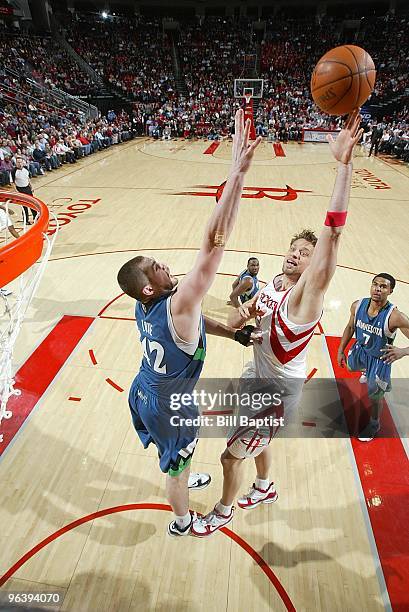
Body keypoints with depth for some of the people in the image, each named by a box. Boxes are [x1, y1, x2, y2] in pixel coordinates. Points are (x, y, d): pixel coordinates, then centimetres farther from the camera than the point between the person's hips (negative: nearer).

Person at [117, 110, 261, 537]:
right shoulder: (177, 306, -38)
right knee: (177, 467, 22)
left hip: (144, 393, 7)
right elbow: (214, 243, -48)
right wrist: (237, 173, -48)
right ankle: (182, 522, 51)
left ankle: (183, 480, 67)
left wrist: (233, 333, 3)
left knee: (174, 457, 36)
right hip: (170, 407, -7)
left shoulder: (145, 307, -14)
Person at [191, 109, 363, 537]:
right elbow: (235, 322, 4)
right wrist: (243, 315, -21)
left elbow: (332, 234, -44)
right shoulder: (273, 283, -4)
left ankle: (223, 512, 41)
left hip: (279, 390, -7)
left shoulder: (306, 293, -28)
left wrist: (344, 163, -50)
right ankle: (264, 488, 62)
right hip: (258, 376, 8)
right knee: (256, 440, 31)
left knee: (231, 455, 9)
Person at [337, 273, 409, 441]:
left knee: (374, 396, 11)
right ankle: (366, 371, 72)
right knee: (350, 367, 35)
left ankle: (374, 425, 42)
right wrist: (341, 350, 4)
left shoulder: (395, 317, -34)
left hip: (380, 359, -5)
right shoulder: (357, 305, -18)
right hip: (360, 349, 5)